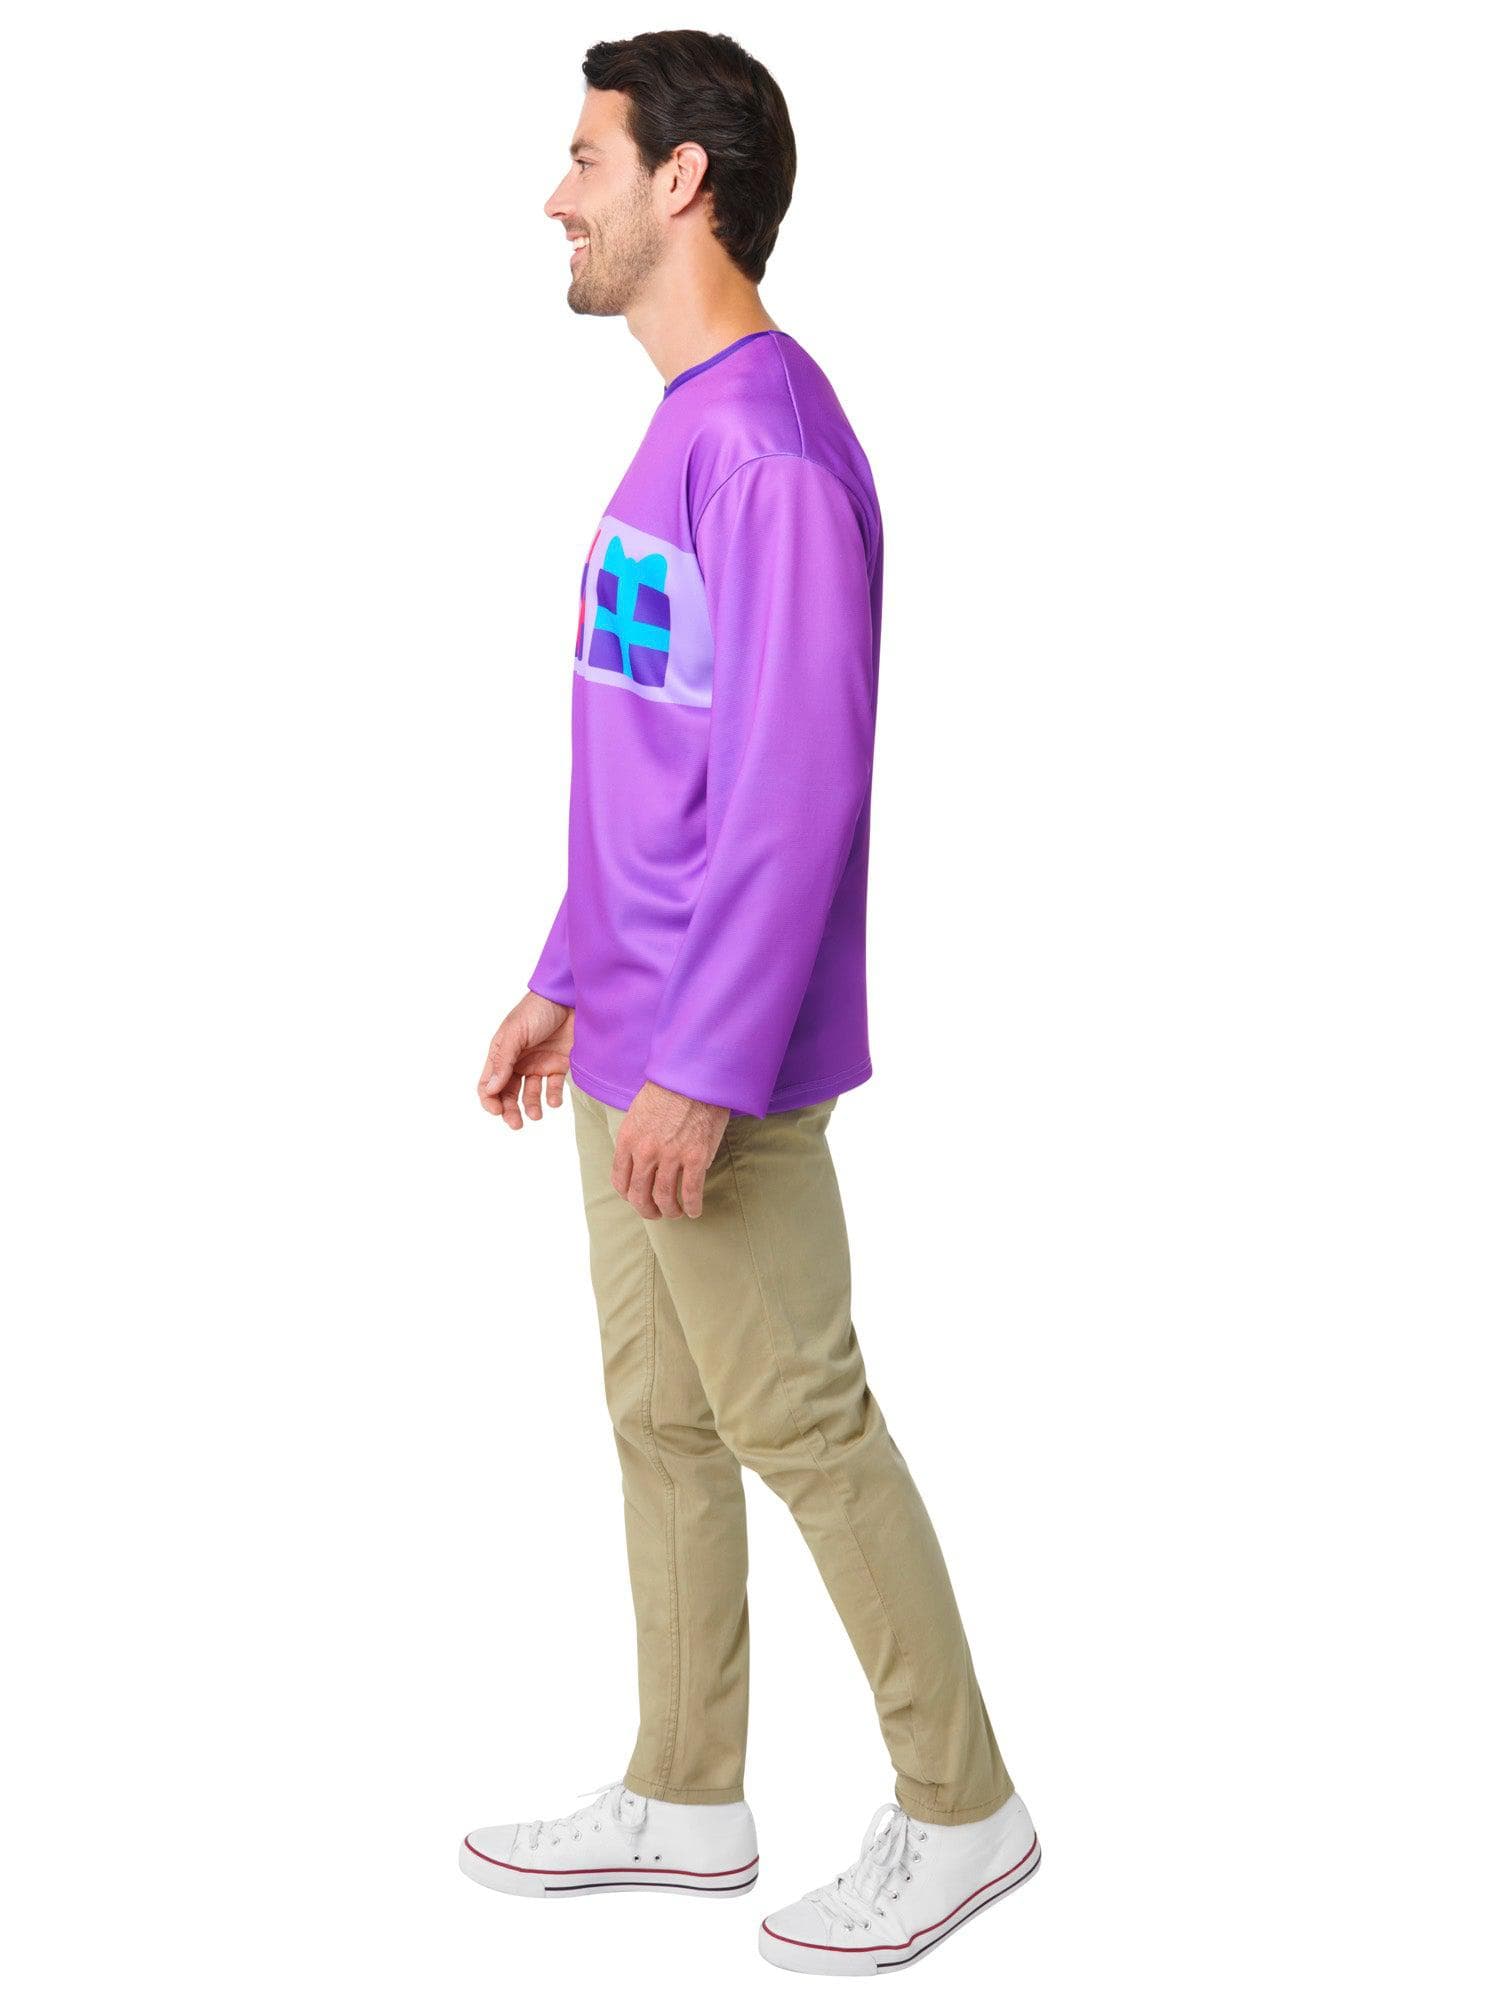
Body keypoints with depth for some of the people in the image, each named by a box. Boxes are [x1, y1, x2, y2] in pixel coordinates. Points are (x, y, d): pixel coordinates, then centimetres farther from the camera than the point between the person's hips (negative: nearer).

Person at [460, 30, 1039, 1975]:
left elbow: (795, 794, -23)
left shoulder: (770, 446, -19)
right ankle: (687, 1800, 29)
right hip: (634, 1047, 10)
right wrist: (568, 982, 19)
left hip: (717, 1069, -10)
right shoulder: (680, 435, 13)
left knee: (803, 1429, 1)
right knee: (663, 1422, 16)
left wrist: (702, 1067, -22)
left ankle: (962, 1810, 16)